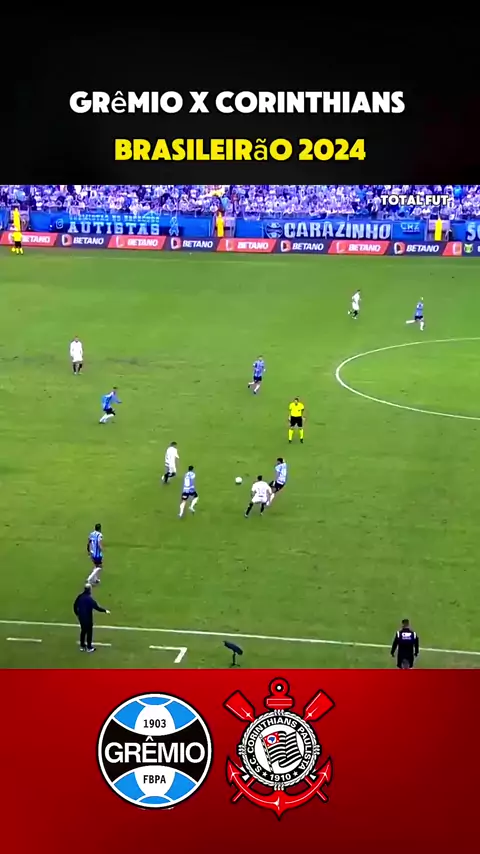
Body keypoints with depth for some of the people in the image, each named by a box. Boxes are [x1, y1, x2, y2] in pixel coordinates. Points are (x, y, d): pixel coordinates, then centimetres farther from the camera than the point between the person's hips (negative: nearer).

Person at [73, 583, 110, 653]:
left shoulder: (80, 596, -2)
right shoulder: (89, 598, -23)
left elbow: (75, 605, 7)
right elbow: (96, 607, -23)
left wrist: (77, 613, 22)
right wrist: (105, 611, -13)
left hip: (81, 617, 7)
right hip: (88, 617, -7)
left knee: (83, 630, 20)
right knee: (89, 632, 6)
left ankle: (82, 646, 29)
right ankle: (89, 647, 13)